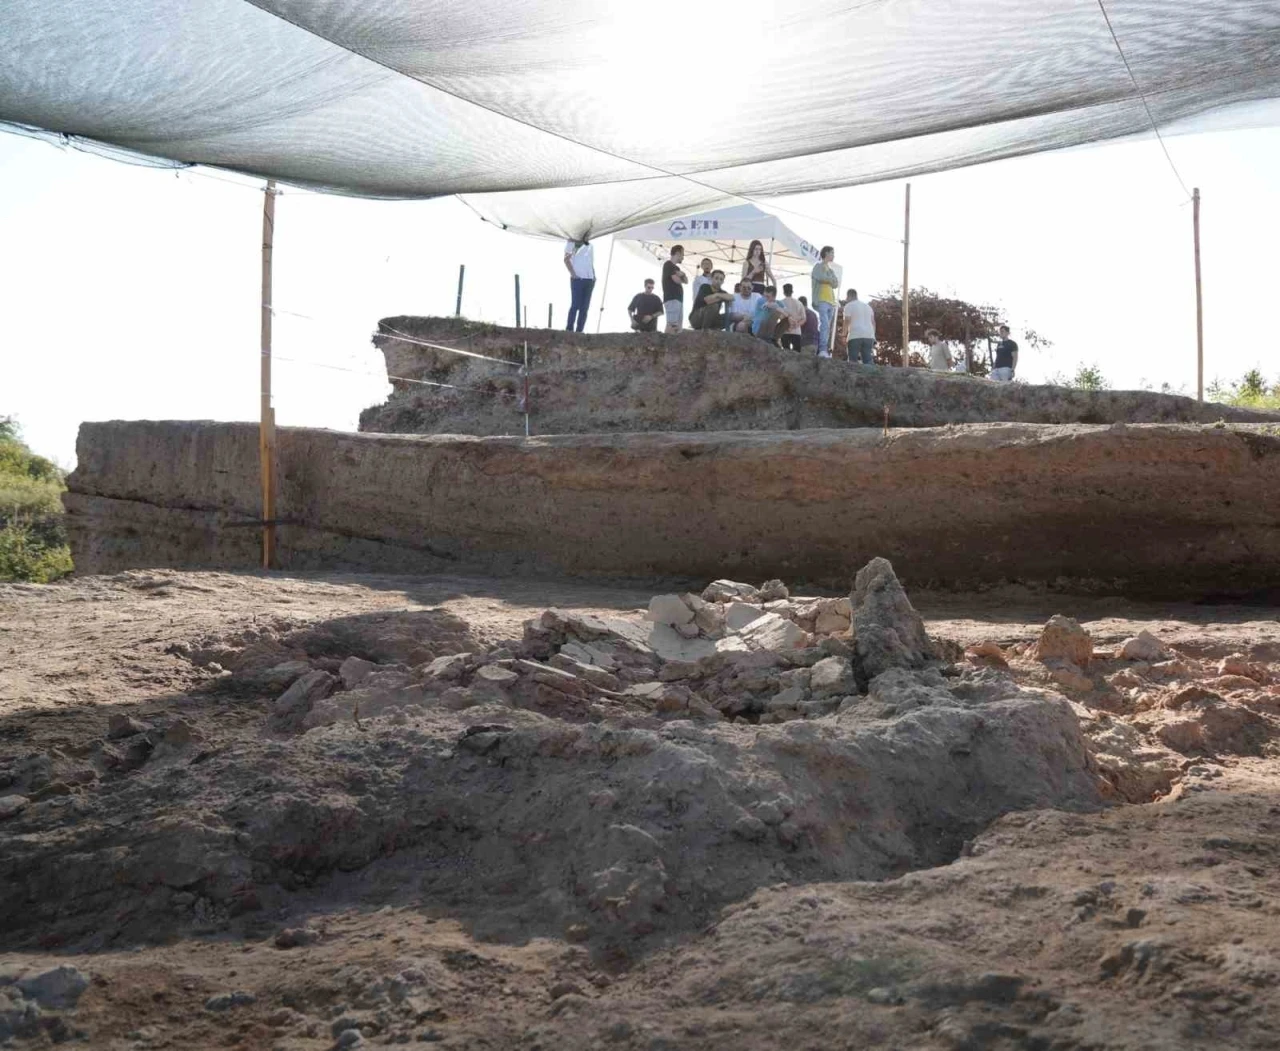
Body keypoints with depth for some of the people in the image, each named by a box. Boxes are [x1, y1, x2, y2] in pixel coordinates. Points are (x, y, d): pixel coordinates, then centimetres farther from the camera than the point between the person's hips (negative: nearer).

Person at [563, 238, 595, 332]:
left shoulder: (590, 246, 19)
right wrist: (573, 274, -13)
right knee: (575, 305, -10)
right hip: (577, 279, -5)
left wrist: (594, 277, 9)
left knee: (584, 307, 2)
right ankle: (569, 328, -4)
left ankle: (579, 330, 3)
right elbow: (566, 259, -5)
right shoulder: (572, 243, 2)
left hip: (589, 279, 5)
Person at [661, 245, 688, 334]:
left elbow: (686, 281, 19)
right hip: (671, 299, -10)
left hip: (678, 299, 10)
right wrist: (681, 279, 11)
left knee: (677, 326, 3)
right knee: (672, 324, -20)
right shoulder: (668, 264, -4)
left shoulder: (676, 267, 24)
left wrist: (683, 274, -2)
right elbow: (677, 280, -13)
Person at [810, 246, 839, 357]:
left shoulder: (831, 269, 25)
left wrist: (827, 278, -2)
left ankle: (825, 350, -1)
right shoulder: (819, 266, 4)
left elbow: (836, 283, 13)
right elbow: (820, 277, -14)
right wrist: (831, 278, 4)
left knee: (827, 327, 2)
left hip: (831, 301, 8)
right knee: (824, 324, -21)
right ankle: (823, 350, -29)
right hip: (822, 300, -8)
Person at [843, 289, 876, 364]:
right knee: (868, 360, 0)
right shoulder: (867, 306, 24)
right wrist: (873, 337, 17)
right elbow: (873, 322, 18)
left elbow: (847, 321, -6)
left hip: (855, 336, -5)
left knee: (853, 361, -4)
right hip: (869, 336, 5)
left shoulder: (849, 306, 5)